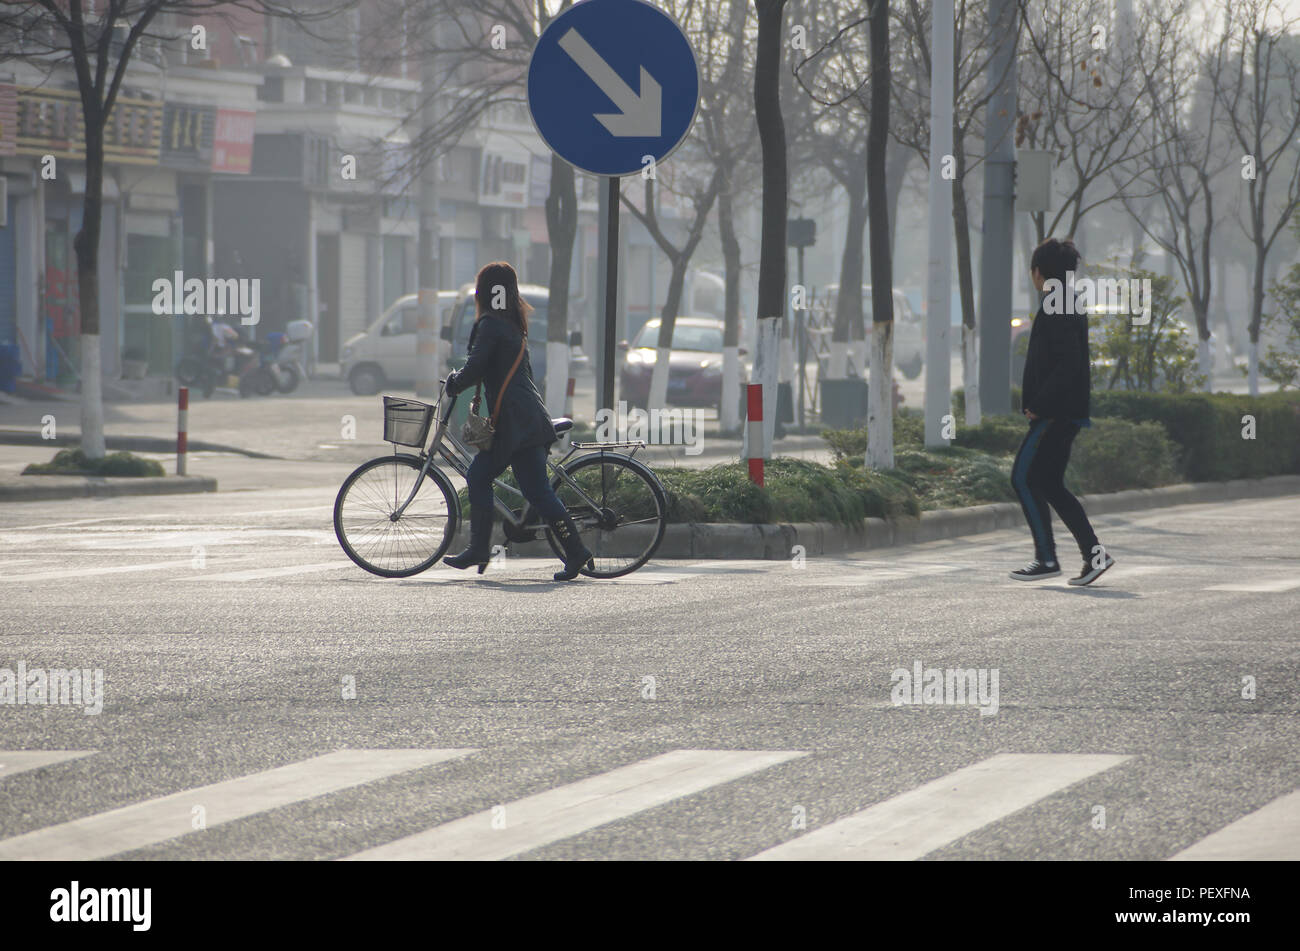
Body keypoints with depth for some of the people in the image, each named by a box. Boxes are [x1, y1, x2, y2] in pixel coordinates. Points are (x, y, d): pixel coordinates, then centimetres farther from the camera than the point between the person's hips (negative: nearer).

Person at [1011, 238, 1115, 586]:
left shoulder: (1055, 310, -15)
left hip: (1055, 414, -10)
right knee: (1049, 484, 12)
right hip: (1068, 413, 10)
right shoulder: (1072, 307, 17)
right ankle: (1093, 552, 7)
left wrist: (1038, 406, -20)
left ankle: (1046, 558, -4)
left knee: (1025, 478, -5)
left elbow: (1068, 365, -23)